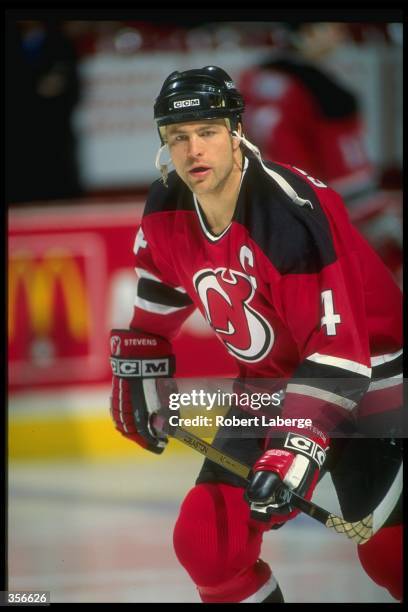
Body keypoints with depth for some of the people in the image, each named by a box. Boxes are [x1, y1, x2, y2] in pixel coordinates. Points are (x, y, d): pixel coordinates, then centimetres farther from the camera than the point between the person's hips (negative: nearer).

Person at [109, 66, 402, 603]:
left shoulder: (292, 211, -29)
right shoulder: (167, 210, -7)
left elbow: (337, 348, -32)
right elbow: (156, 305, 15)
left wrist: (295, 449, -37)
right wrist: (141, 384, 15)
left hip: (367, 382, -6)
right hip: (268, 385, 6)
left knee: (388, 555, -11)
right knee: (206, 539, -5)